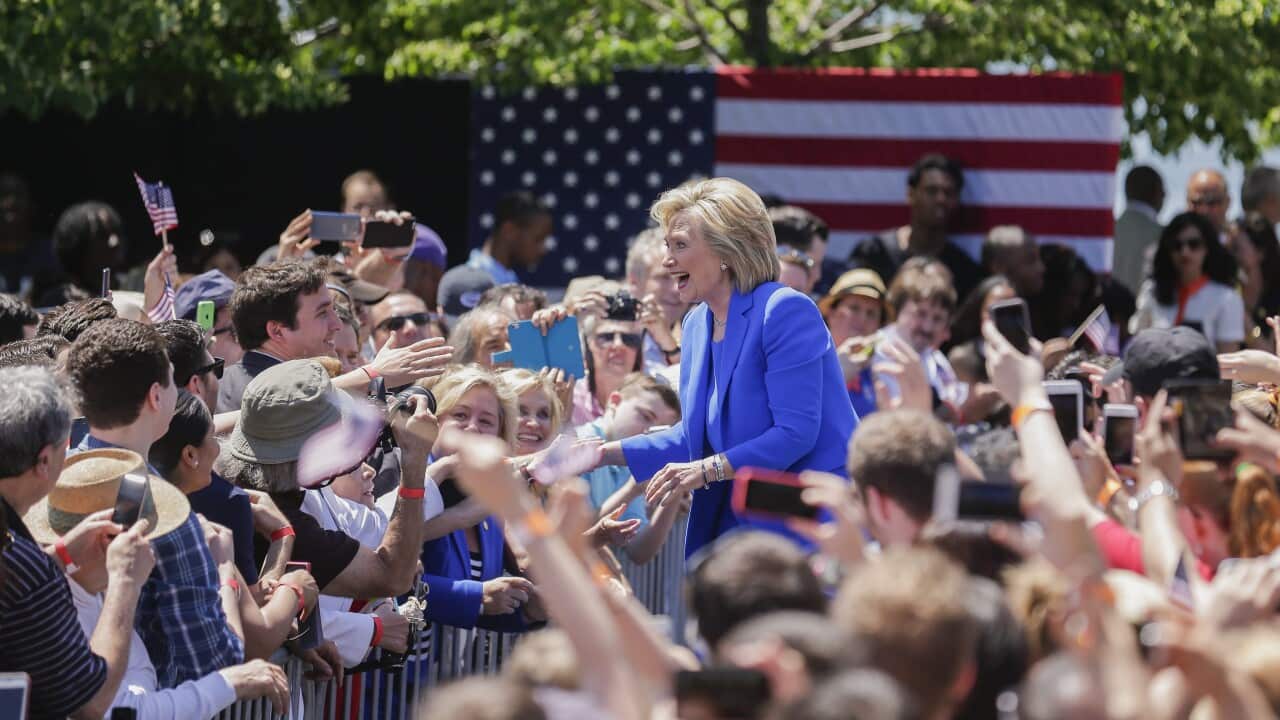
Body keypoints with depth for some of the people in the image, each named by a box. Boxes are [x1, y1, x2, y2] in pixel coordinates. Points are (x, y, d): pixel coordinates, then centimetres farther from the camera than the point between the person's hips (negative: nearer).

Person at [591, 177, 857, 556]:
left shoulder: (786, 311, -15)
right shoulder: (697, 325, 11)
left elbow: (796, 432, -21)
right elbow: (694, 436, 17)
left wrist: (706, 469, -24)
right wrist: (604, 453, 8)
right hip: (740, 521, 8)